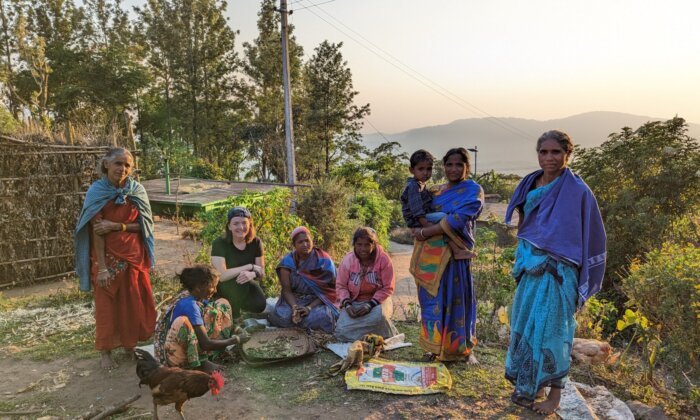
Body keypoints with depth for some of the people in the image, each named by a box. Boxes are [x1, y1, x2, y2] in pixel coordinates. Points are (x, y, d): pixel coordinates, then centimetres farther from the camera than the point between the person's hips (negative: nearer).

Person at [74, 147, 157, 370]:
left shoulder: (136, 190, -1)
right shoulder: (97, 191, -9)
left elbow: (143, 224, -3)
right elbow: (96, 230, -13)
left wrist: (115, 226, -18)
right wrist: (101, 267, -17)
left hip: (134, 255, 3)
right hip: (108, 256, -3)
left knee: (134, 302, 11)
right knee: (107, 304, 6)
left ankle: (131, 344, 29)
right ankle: (106, 352, 20)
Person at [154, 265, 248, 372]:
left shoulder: (199, 297, -4)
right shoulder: (189, 305, -29)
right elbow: (206, 344, -29)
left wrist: (235, 330, -6)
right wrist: (236, 340, -19)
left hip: (193, 347, 9)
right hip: (174, 352, -8)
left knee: (222, 305, 3)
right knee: (182, 322, -40)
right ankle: (200, 363, -18)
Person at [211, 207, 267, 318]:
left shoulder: (256, 242, -8)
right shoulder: (219, 244, -19)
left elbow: (261, 272, -7)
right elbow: (222, 276, -29)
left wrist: (252, 274, -31)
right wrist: (250, 266, -27)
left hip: (248, 286, 3)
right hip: (225, 288, -3)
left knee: (260, 305, -25)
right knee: (235, 281, -36)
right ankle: (233, 318, -10)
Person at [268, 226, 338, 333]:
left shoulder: (324, 261, -7)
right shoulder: (288, 261, -3)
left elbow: (327, 291, -7)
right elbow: (286, 290, -6)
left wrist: (309, 308, -22)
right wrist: (295, 307, -26)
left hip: (318, 301, -1)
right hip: (294, 300, 1)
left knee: (322, 317, -33)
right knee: (282, 316, -29)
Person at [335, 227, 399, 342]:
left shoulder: (383, 259, -12)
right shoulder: (348, 259, -6)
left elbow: (387, 288, -9)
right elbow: (341, 286, 0)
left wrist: (370, 304, -21)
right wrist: (347, 304, -18)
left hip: (377, 300, -2)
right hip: (354, 302, 2)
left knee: (379, 316, -38)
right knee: (342, 331, -22)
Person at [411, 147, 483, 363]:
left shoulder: (473, 190, -5)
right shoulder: (438, 191, 14)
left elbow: (458, 219, -19)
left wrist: (425, 232, -19)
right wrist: (418, 228, -4)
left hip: (456, 254, -5)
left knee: (458, 298, 3)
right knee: (434, 298, 6)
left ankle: (463, 349, 18)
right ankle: (435, 346, 17)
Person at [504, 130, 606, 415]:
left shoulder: (577, 190, -12)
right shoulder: (530, 184, 6)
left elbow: (589, 235, -9)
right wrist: (523, 257, 13)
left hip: (557, 270, -6)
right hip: (530, 266, 6)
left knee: (549, 328, 0)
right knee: (526, 324, 13)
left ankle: (555, 392, 18)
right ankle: (529, 385, 29)